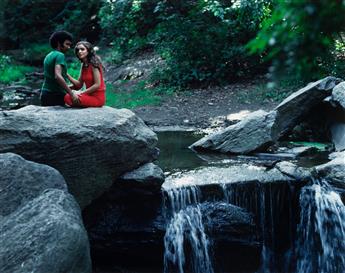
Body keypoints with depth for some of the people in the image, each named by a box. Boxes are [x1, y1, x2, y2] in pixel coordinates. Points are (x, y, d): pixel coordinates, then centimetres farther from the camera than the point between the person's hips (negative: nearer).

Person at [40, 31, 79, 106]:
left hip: (45, 93, 9)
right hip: (56, 95, -9)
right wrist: (71, 93, -29)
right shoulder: (60, 55, -12)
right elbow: (57, 76, -26)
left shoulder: (48, 56, 15)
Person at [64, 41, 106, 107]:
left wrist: (82, 92, -16)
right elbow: (79, 84, 7)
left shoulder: (94, 64, -12)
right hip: (90, 95, 8)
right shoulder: (83, 65, 12)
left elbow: (97, 85, -17)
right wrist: (67, 75, -5)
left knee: (69, 98, -23)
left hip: (97, 97, -8)